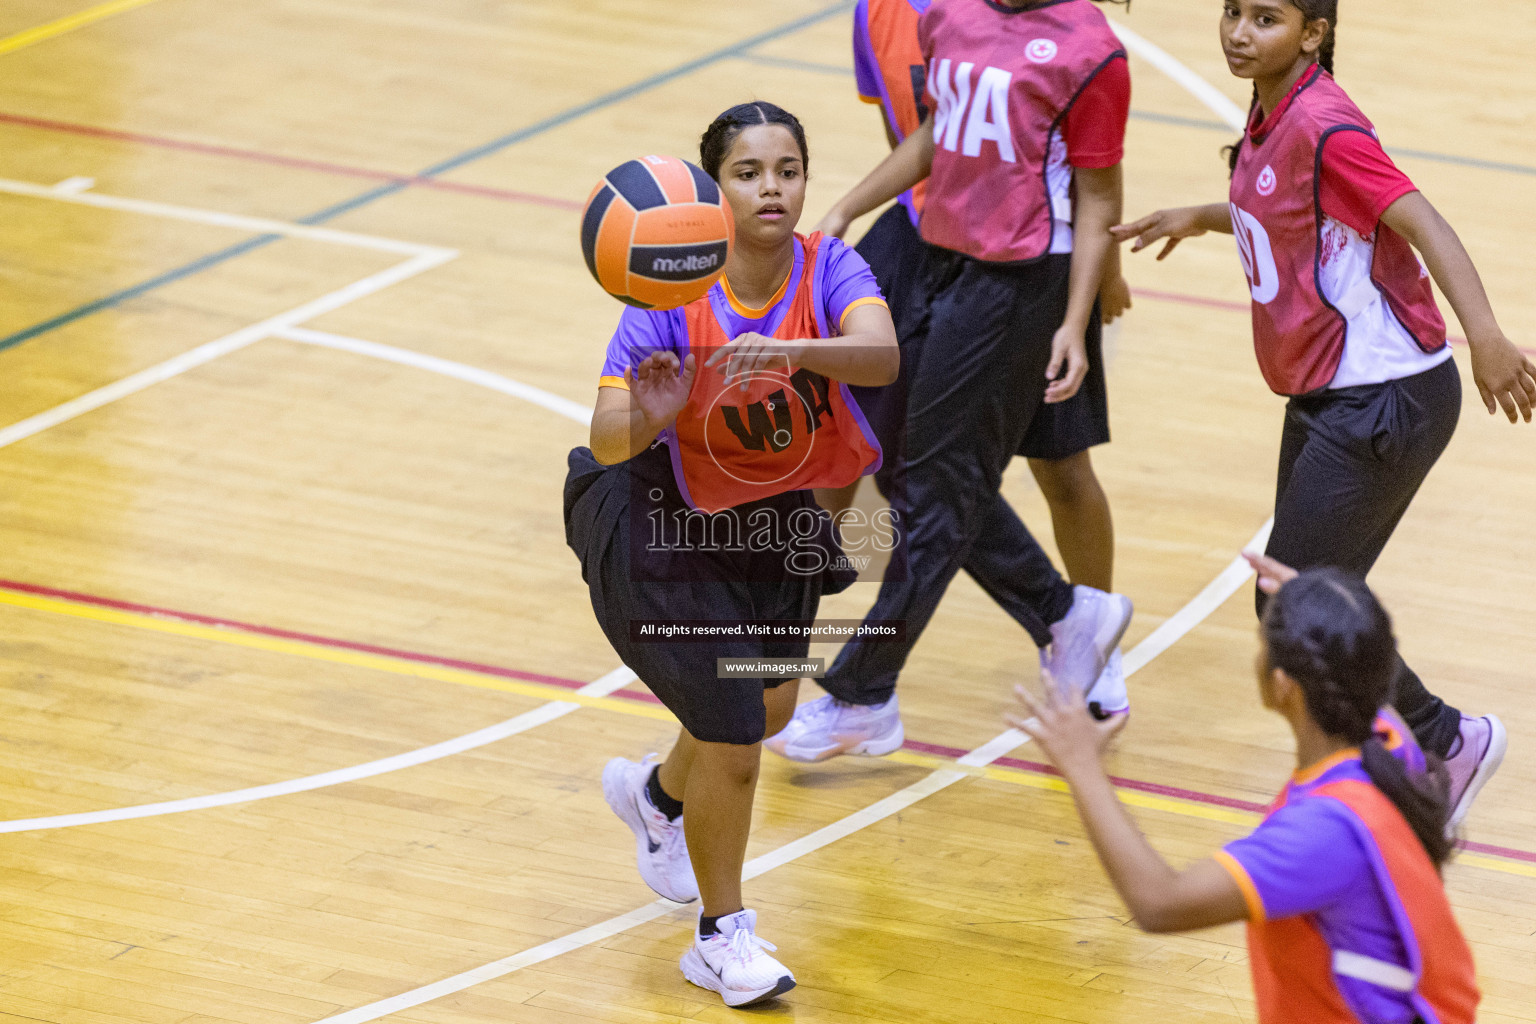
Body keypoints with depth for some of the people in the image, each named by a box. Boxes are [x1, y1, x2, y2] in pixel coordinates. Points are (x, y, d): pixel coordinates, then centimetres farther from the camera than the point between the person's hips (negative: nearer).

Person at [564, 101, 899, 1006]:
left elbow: (881, 356, -40)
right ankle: (722, 936, 12)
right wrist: (648, 415, -54)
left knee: (767, 705, 23)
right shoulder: (672, 291, -27)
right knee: (732, 733, -10)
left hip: (773, 519, 5)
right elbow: (607, 440, -31)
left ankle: (656, 795, 57)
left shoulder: (830, 270, -20)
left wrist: (786, 350, -58)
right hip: (665, 522, -5)